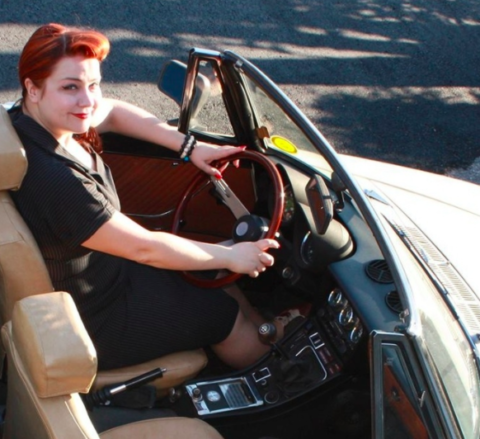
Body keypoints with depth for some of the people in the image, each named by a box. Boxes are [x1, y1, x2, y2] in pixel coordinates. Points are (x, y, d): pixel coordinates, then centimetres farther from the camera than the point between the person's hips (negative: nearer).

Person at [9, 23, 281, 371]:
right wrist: (230, 256, -16)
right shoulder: (53, 179, -37)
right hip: (93, 324, -8)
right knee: (225, 313, 9)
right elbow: (145, 248, -29)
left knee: (218, 281, 19)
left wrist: (189, 147, -3)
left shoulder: (31, 120, -11)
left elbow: (112, 113, 6)